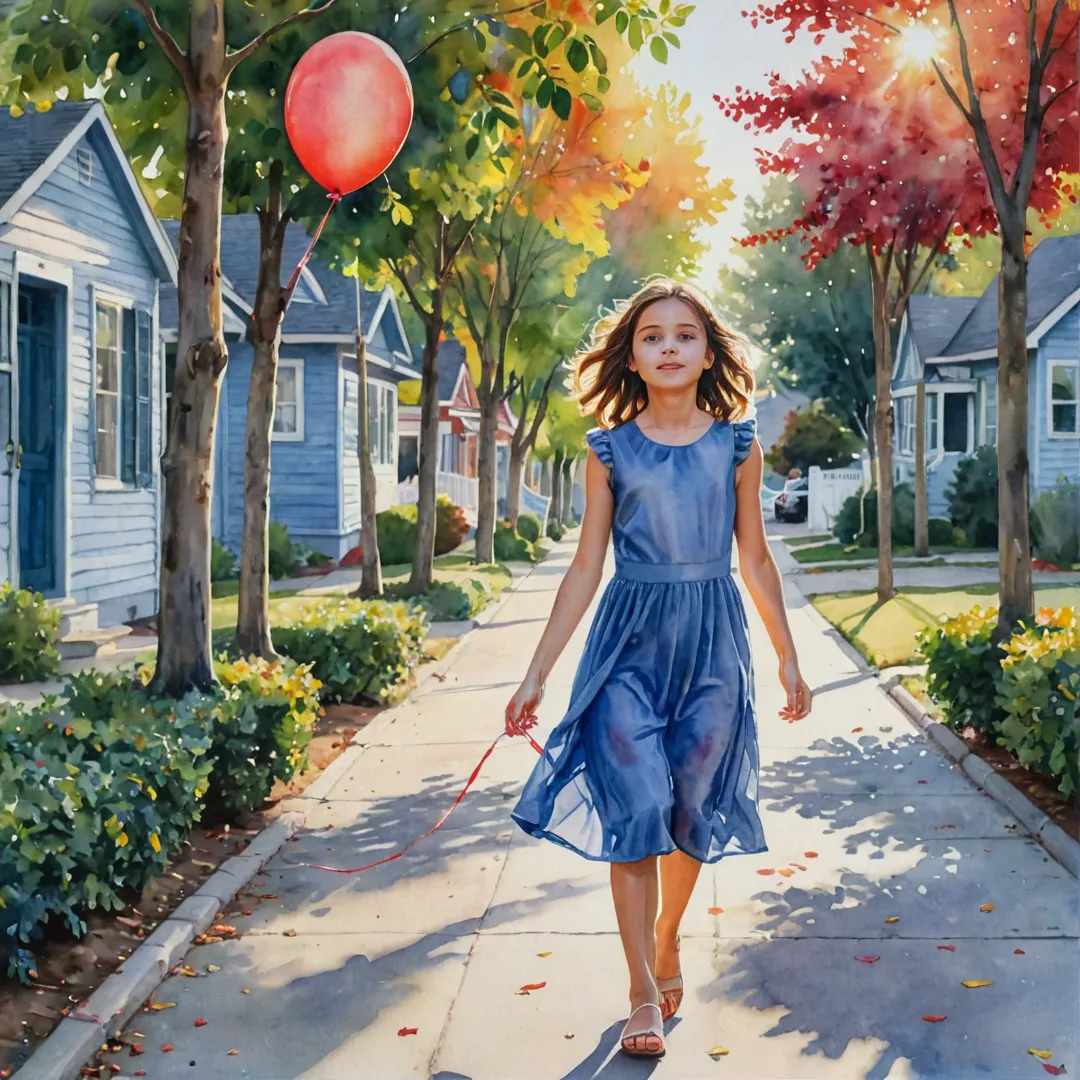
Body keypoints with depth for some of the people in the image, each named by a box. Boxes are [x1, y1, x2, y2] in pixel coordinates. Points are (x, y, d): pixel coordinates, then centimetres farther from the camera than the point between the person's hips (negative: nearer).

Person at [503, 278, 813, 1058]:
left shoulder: (737, 444, 3)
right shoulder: (610, 450, 1)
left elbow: (756, 560, 9)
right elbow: (586, 568, 3)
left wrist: (790, 660, 12)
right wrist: (537, 674, 0)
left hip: (713, 642, 1)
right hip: (630, 640, -1)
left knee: (692, 808, 9)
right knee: (634, 809, -7)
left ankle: (668, 939, 35)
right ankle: (644, 993, 3)